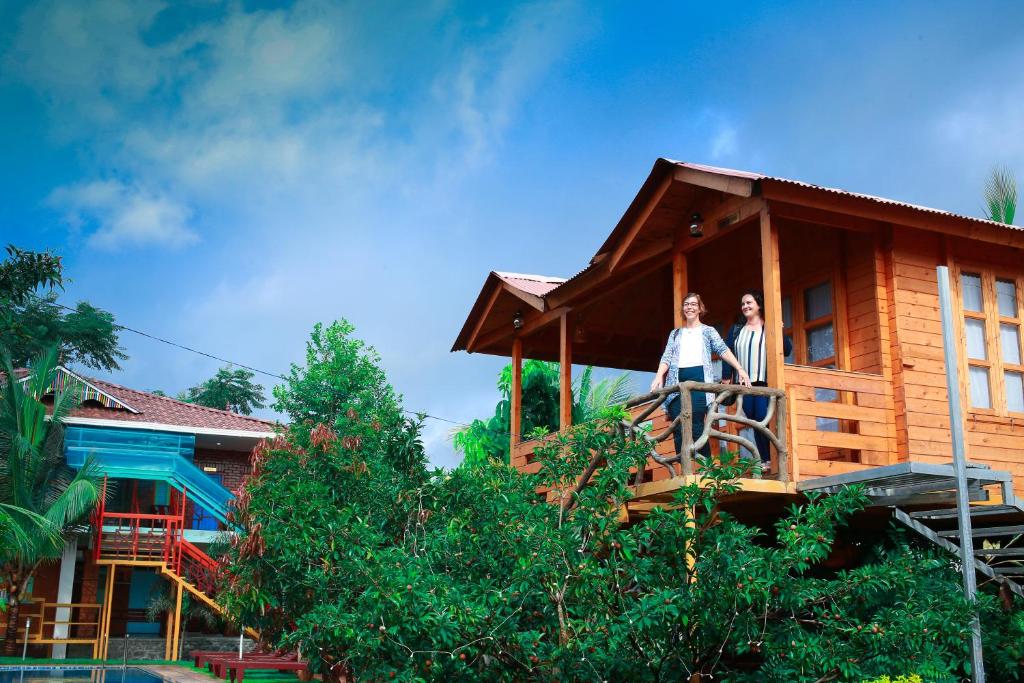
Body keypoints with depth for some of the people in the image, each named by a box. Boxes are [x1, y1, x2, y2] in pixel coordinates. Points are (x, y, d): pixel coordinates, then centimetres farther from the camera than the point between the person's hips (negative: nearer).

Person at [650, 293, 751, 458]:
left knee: (696, 427, -14)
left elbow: (723, 350, 3)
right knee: (678, 429, -4)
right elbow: (667, 357, 12)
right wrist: (659, 376, -6)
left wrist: (739, 369, -11)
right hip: (677, 381, 3)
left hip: (699, 378, -3)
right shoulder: (675, 334, 24)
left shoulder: (708, 331, 16)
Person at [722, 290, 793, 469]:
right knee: (755, 422, 2)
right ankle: (764, 460, 5)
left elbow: (787, 350, -1)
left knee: (763, 419, -13)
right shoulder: (736, 330, 17)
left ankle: (767, 460, -8)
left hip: (765, 382, -4)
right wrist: (726, 378, 4)